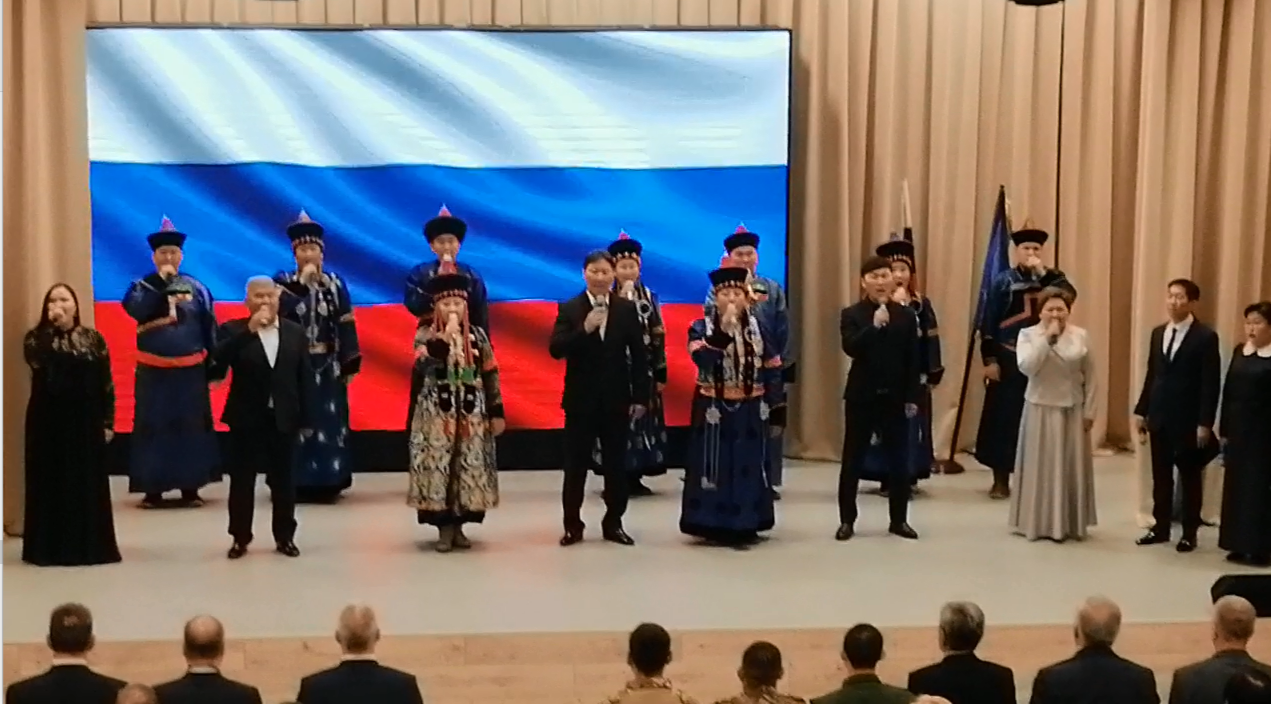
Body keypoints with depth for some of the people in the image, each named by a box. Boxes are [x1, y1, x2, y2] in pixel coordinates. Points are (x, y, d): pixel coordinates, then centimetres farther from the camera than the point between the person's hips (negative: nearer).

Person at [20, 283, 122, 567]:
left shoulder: (94, 339, 4)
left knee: (88, 482, 4)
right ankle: (49, 547, 5)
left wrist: (108, 421, -2)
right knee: (51, 481, 0)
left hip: (86, 422, 1)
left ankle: (90, 545, 12)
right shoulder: (36, 337, 1)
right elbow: (37, 360, -23)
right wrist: (52, 326, -21)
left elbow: (107, 384, 4)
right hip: (48, 422, -1)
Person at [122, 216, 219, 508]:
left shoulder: (196, 288, 5)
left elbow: (210, 329, 6)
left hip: (190, 372, 1)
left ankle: (190, 488, 12)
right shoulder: (141, 286, 2)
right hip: (153, 372, -1)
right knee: (152, 428, 1)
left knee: (191, 427, 4)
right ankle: (153, 489, 7)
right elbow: (135, 310, -21)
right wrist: (161, 281, -18)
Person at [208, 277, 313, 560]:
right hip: (246, 418, -2)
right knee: (242, 480, 5)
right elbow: (218, 361, -22)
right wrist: (249, 330, -25)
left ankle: (284, 537, 19)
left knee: (283, 480, 8)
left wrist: (305, 420, 0)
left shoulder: (295, 332, 5)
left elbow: (304, 379, 5)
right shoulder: (233, 330, -3)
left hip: (283, 419, 2)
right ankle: (240, 537, 15)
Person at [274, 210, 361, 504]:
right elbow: (280, 312, -17)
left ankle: (328, 481, 7)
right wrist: (303, 282, -13)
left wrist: (349, 365, 0)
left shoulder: (336, 284, 7)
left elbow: (346, 326, 5)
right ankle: (298, 482, 1)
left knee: (329, 421, 1)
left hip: (328, 366, 1)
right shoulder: (283, 282, 3)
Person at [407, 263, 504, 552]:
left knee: (469, 471, 3)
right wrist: (446, 335, -19)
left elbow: (490, 376, 7)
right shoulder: (425, 336, 0)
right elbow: (425, 364, -21)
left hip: (471, 415, 2)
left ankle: (459, 526, 14)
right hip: (436, 415, -2)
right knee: (438, 469, -5)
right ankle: (444, 527, 5)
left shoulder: (478, 336, 6)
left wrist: (497, 413, 4)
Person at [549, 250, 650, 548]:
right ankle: (573, 525, 13)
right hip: (581, 399, -1)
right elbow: (555, 349, -11)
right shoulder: (569, 309, -1)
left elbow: (639, 355, 3)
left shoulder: (627, 309, 2)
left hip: (617, 399, 1)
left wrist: (640, 397, -2)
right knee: (576, 465, 4)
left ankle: (613, 523, 18)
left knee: (615, 464, 7)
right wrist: (584, 329, -24)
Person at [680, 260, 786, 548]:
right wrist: (724, 329, -28)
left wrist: (777, 411, 2)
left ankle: (747, 525, 18)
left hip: (750, 412, 3)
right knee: (716, 468, 1)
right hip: (714, 412, -3)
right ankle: (716, 525, 9)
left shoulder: (757, 327, 4)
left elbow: (773, 370, 5)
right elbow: (703, 358, -25)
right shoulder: (701, 327, -5)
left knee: (748, 468, 8)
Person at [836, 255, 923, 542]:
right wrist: (874, 326, -29)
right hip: (862, 396, -2)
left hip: (895, 397, 2)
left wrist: (913, 397, -1)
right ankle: (847, 520, 13)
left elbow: (913, 360, 3)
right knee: (853, 461, 4)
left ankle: (899, 520, 18)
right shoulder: (851, 314, -3)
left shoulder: (906, 315, 3)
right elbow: (850, 348, -18)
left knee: (899, 461, 6)